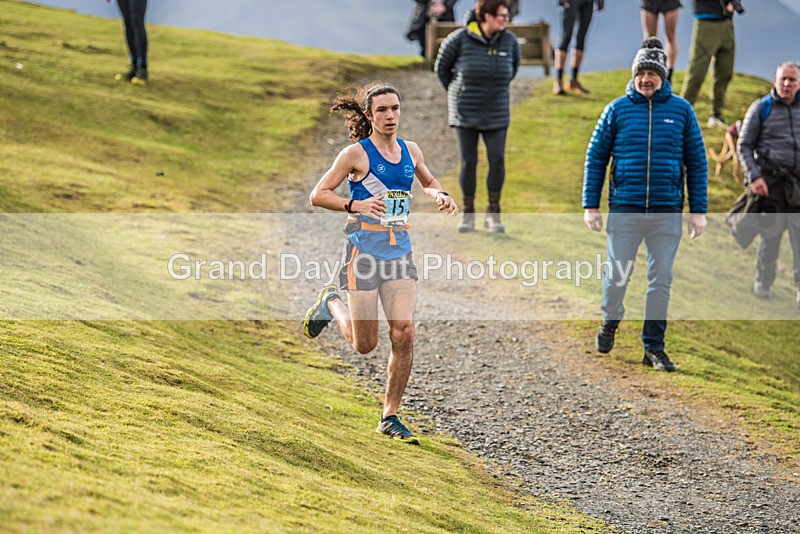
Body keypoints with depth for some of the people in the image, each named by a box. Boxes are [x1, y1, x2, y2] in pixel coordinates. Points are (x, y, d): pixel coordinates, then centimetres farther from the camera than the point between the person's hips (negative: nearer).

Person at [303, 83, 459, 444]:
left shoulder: (410, 151, 9)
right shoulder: (356, 154, -6)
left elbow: (428, 182, 30)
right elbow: (318, 195, -5)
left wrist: (440, 196, 7)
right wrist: (355, 205, -20)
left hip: (400, 250, 4)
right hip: (365, 248, -4)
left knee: (404, 334, -9)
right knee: (365, 345, 0)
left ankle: (390, 417, 4)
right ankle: (331, 303, 33)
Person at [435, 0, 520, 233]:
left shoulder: (508, 40, -4)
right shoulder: (461, 39, -13)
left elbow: (513, 65, 17)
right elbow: (442, 67, 3)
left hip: (496, 115, 2)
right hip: (466, 113, -2)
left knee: (497, 160, -8)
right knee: (469, 162, 0)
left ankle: (493, 213, 5)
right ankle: (468, 214, 13)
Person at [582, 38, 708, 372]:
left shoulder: (681, 110, 5)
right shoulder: (618, 110, 3)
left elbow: (697, 162, 8)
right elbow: (596, 157, 6)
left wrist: (698, 210, 3)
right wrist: (591, 206, 1)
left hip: (667, 211, 1)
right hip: (624, 207, -1)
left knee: (661, 280, 3)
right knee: (617, 273, -1)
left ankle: (654, 347, 11)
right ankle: (610, 322, 28)